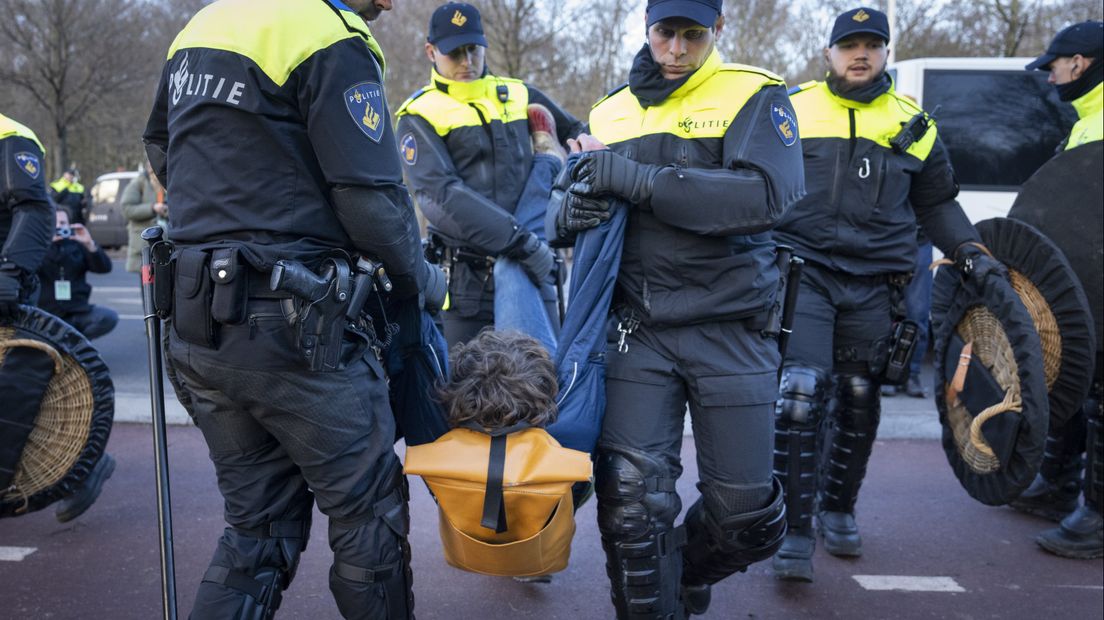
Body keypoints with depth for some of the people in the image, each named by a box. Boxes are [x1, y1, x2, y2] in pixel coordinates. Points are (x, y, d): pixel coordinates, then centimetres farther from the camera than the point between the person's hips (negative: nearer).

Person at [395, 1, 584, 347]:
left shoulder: (520, 95, 14)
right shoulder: (420, 115, 0)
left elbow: (577, 134, 27)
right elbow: (438, 194, -15)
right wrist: (518, 240, -23)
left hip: (534, 268, 3)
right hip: (468, 279, -3)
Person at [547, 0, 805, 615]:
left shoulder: (756, 96, -2)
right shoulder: (611, 113, 12)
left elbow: (767, 196, -20)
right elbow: (562, 215, 15)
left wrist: (635, 179, -22)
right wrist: (573, 209, -11)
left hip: (731, 331, -2)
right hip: (639, 331, 2)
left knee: (746, 515, 6)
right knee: (631, 500, -7)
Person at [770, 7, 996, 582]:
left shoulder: (913, 124, 13)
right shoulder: (791, 108, 6)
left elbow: (936, 203, 23)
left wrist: (970, 250, 9)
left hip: (876, 285, 3)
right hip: (803, 272, -3)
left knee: (858, 401, 10)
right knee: (800, 393, -16)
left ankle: (838, 508, 30)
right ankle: (795, 529, -7)